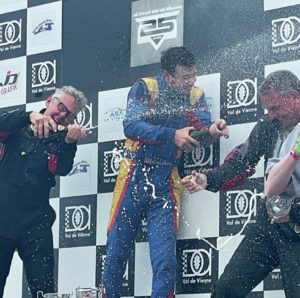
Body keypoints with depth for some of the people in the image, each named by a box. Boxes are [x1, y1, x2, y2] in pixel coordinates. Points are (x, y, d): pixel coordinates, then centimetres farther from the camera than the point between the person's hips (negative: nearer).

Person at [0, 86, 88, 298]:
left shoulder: (61, 140, 11)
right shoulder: (19, 126, 7)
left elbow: (63, 169, -7)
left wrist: (69, 142, -24)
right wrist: (30, 116, -27)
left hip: (35, 222, 1)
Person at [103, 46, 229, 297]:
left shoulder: (196, 96, 4)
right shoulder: (145, 88, -6)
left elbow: (201, 132, -8)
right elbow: (131, 126, -20)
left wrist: (212, 130, -32)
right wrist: (173, 135, -31)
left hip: (166, 184, 2)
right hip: (134, 177, -2)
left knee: (165, 260, -6)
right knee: (116, 253, 5)